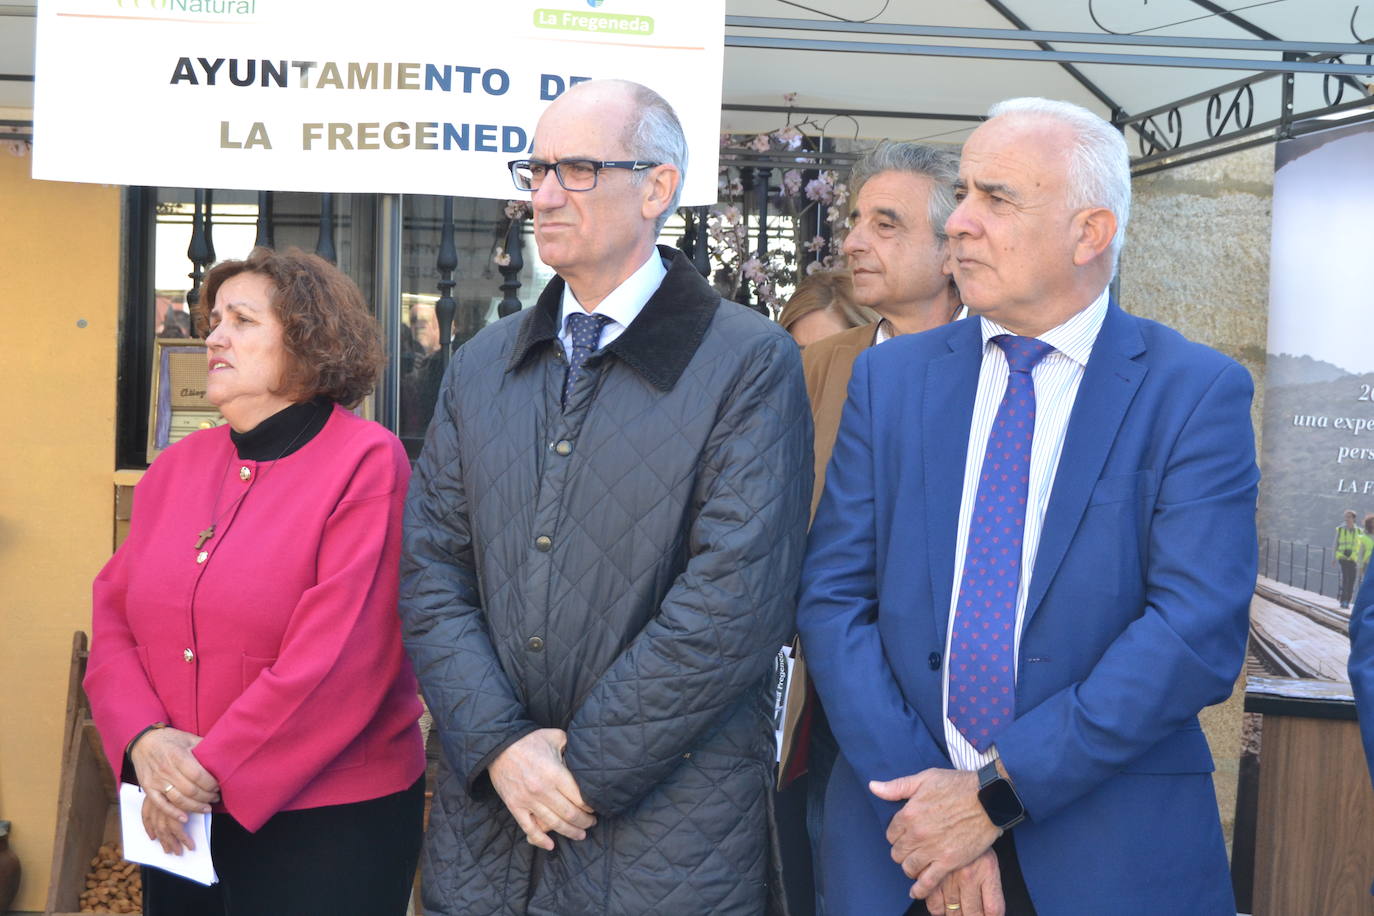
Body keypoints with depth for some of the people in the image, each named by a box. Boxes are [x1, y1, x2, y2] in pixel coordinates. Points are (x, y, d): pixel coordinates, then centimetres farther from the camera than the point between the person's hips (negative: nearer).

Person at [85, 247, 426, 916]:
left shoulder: (366, 462, -11)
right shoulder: (176, 467, 8)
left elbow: (340, 655, -17)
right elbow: (113, 616, 7)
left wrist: (212, 769, -15)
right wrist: (144, 738, -11)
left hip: (327, 823, -5)